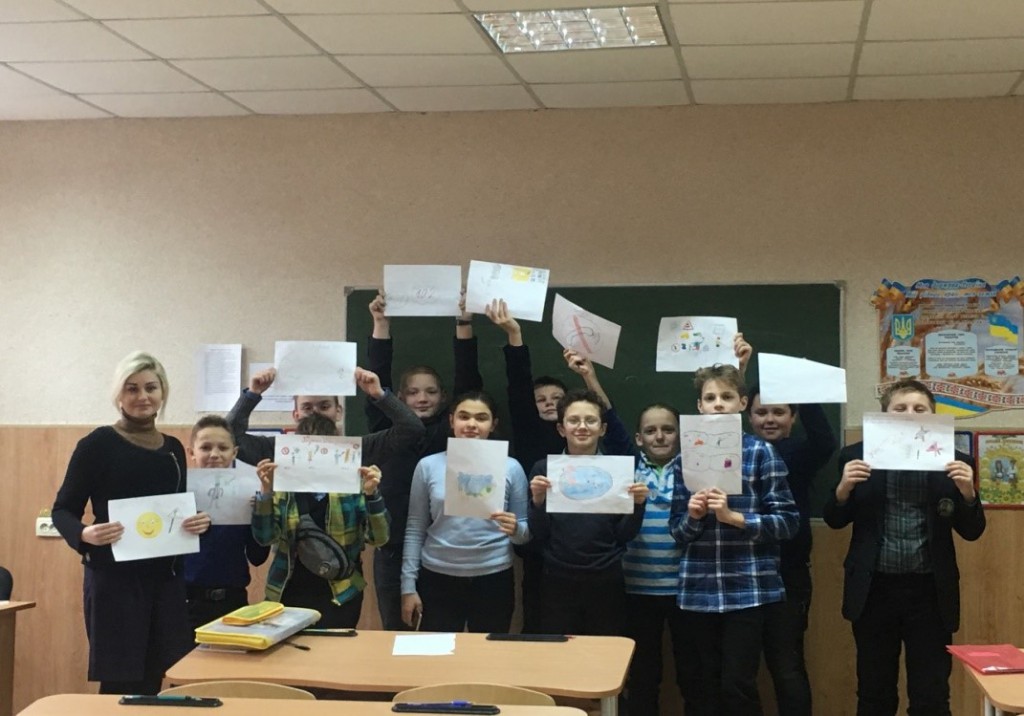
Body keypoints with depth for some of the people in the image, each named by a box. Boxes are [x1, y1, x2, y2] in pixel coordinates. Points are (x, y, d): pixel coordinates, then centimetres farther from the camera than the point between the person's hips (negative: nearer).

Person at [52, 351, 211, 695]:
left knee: (155, 681, 6)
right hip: (114, 579, -5)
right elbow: (63, 510, -5)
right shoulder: (98, 443, -6)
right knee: (120, 684, -5)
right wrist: (85, 534, -25)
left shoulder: (173, 448, 11)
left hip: (167, 578, 5)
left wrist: (198, 522, -4)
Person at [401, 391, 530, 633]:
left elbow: (525, 533, 6)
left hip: (494, 580, 0)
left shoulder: (511, 467, 1)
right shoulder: (428, 466, 2)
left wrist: (515, 529, -17)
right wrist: (408, 585, 1)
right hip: (438, 579, 0)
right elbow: (415, 530, 5)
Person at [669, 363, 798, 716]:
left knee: (737, 685, -3)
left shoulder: (761, 453, -2)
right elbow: (677, 529, 10)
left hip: (747, 588, -3)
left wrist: (733, 517, -15)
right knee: (704, 684, 10)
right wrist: (692, 517, -11)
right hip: (698, 590, 3)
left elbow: (788, 521, -5)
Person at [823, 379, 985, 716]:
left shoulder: (953, 462, 0)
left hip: (930, 592, 0)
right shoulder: (858, 456, -1)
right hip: (874, 589, 1)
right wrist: (843, 489, -16)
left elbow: (972, 531, 3)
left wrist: (967, 492, -16)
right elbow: (835, 521, 5)